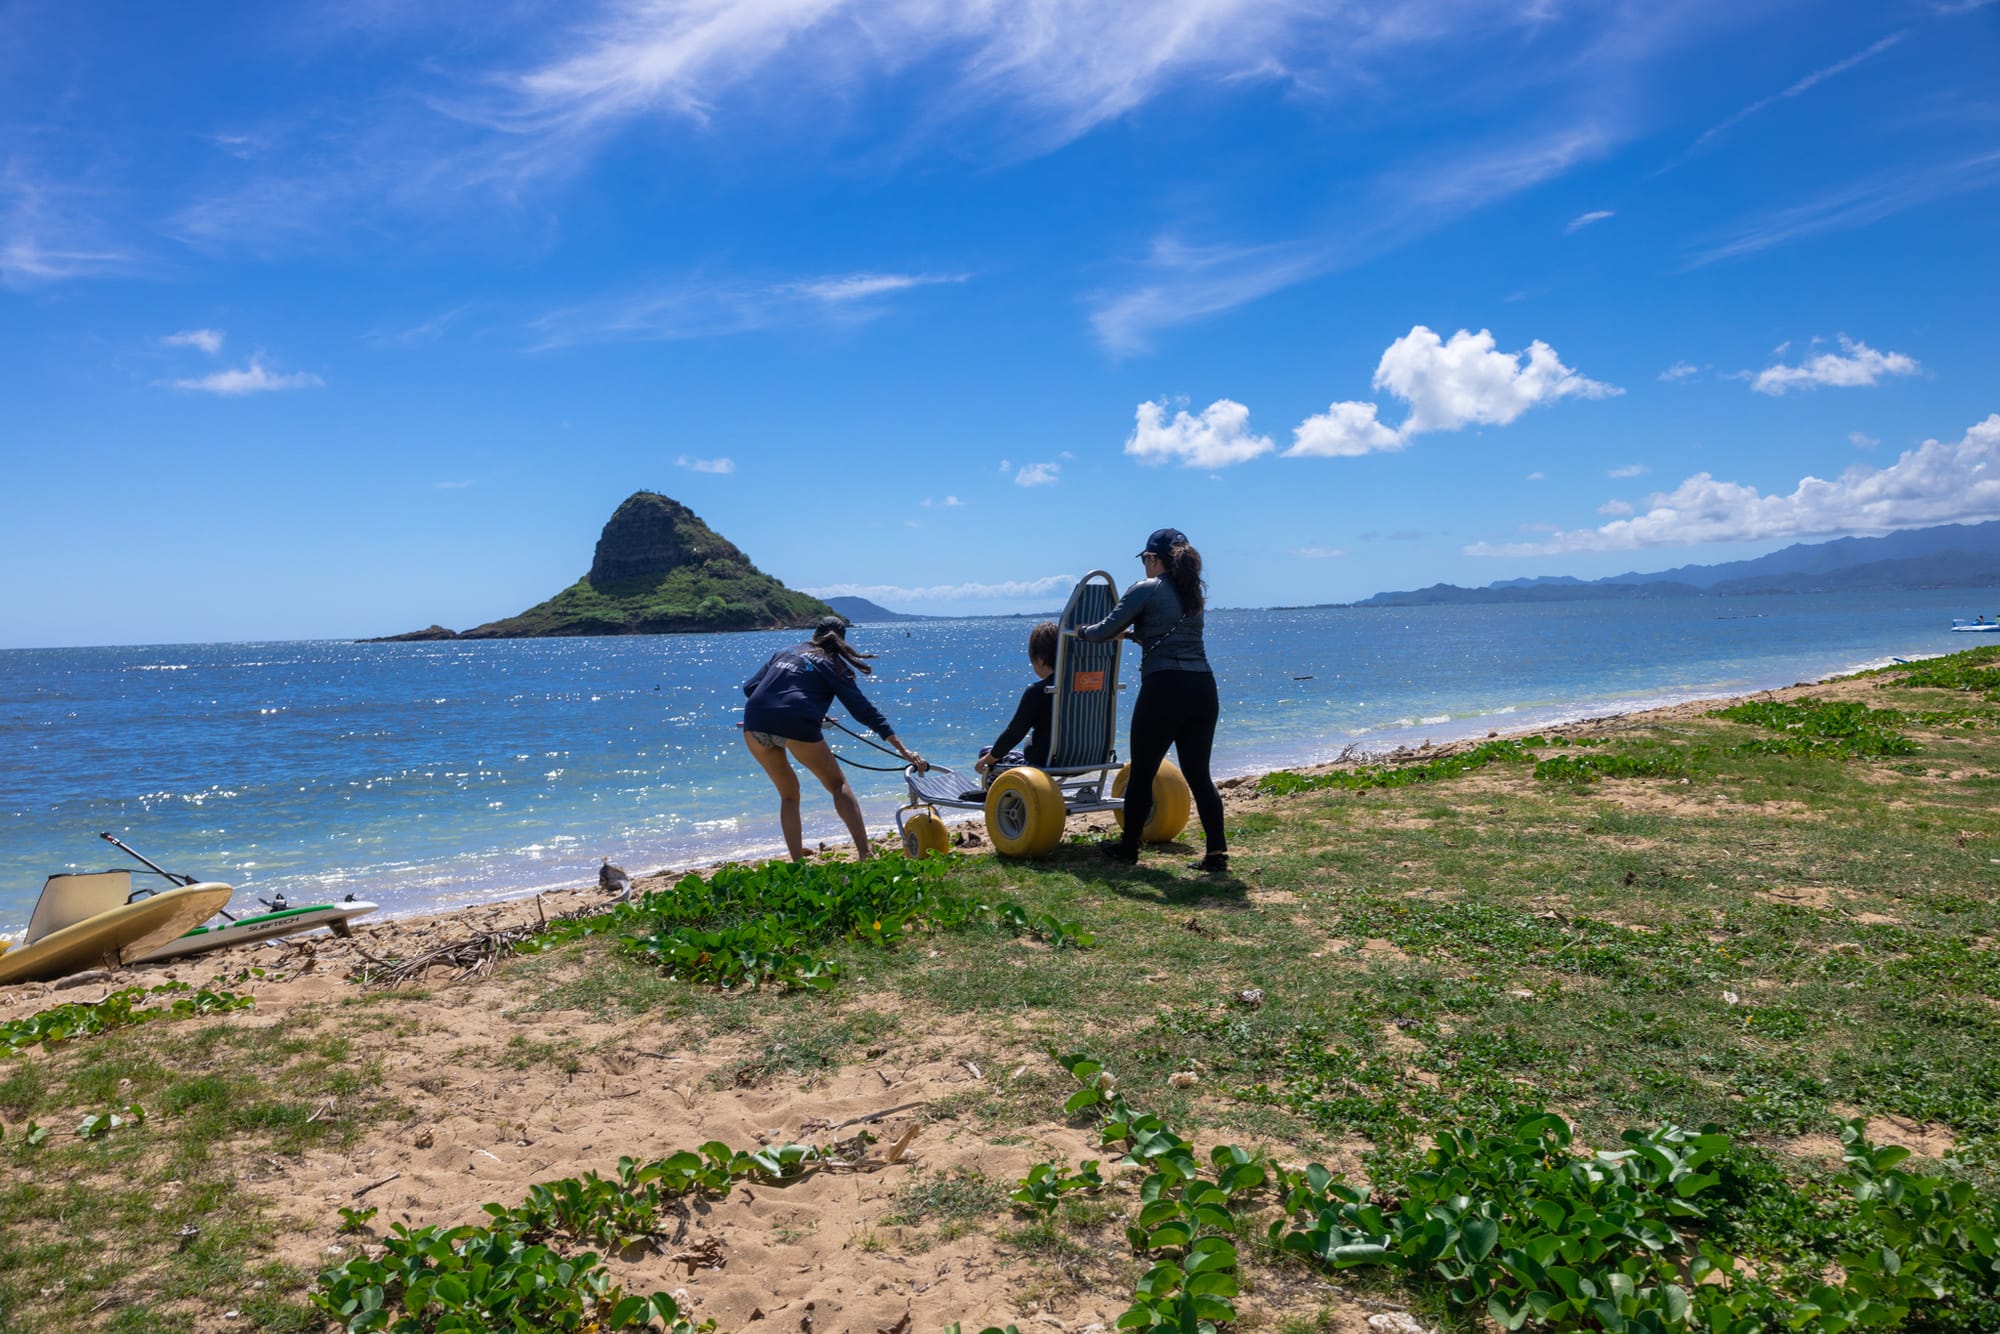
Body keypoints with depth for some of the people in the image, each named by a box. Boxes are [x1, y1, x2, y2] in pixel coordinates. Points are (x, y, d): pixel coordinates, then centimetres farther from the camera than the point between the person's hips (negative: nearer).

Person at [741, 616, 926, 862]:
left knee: (788, 793, 23)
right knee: (838, 785, 15)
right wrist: (902, 750, 8)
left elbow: (749, 687, 19)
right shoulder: (832, 665, 15)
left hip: (755, 725, 4)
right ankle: (865, 853, 5)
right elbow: (864, 710, 8)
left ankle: (797, 862, 20)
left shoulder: (786, 652, 26)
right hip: (796, 726, -4)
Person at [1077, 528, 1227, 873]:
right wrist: (1136, 634, 44)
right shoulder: (1193, 592, 19)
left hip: (1164, 689, -6)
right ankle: (1217, 851, 4)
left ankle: (1128, 847, 22)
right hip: (1203, 688, 7)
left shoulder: (1146, 589, -3)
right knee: (1198, 773, 10)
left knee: (1141, 773, 8)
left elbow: (1105, 631, -2)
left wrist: (1082, 631, 19)